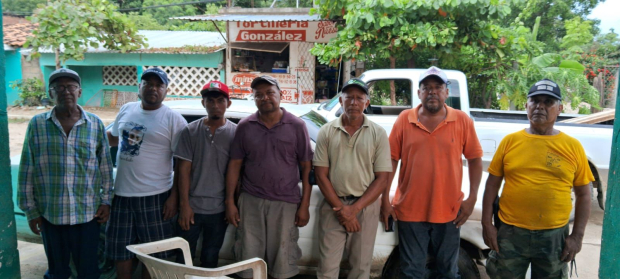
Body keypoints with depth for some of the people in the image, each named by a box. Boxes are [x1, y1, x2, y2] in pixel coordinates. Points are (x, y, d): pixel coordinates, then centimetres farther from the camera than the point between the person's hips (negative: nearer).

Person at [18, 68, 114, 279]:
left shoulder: (95, 124, -1)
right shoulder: (37, 124, -2)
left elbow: (105, 166, 5)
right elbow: (27, 170, 1)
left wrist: (106, 200, 2)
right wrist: (30, 209, 1)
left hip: (87, 211, 0)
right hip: (49, 212, 0)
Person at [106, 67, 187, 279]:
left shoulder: (173, 119, -9)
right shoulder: (126, 110, 7)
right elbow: (114, 138, 24)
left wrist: (174, 197, -14)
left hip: (154, 197, -5)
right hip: (121, 193, 5)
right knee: (120, 249, 17)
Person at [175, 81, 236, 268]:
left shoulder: (236, 133, -2)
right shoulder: (190, 131, -2)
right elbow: (184, 170, -3)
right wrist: (184, 205, -7)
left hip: (219, 209, 0)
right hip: (192, 206, 0)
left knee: (210, 259, 14)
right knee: (183, 258, 9)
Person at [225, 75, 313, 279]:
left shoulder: (297, 126, -2)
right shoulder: (245, 127, 3)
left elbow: (306, 167, -1)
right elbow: (234, 165, 4)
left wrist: (304, 205, -5)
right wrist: (230, 202, 0)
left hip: (286, 203, -1)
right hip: (250, 202, 1)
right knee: (249, 261, 10)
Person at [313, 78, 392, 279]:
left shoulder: (378, 134, 0)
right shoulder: (327, 132, 1)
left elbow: (382, 178, -3)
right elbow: (321, 174, -1)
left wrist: (355, 209, -11)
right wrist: (340, 209, -9)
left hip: (366, 207, 0)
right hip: (333, 206, 0)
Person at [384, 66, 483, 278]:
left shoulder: (463, 121, 0)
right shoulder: (404, 120, -1)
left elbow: (475, 160, 4)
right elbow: (391, 160, 1)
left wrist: (472, 198, -3)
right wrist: (385, 200, -3)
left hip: (449, 212, 1)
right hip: (410, 211, 0)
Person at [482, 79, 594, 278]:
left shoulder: (573, 147, -1)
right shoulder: (510, 141, -1)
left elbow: (583, 195, 3)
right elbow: (492, 185, 2)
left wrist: (577, 236, -2)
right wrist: (487, 224, -3)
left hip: (554, 237, 0)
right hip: (510, 234, 0)